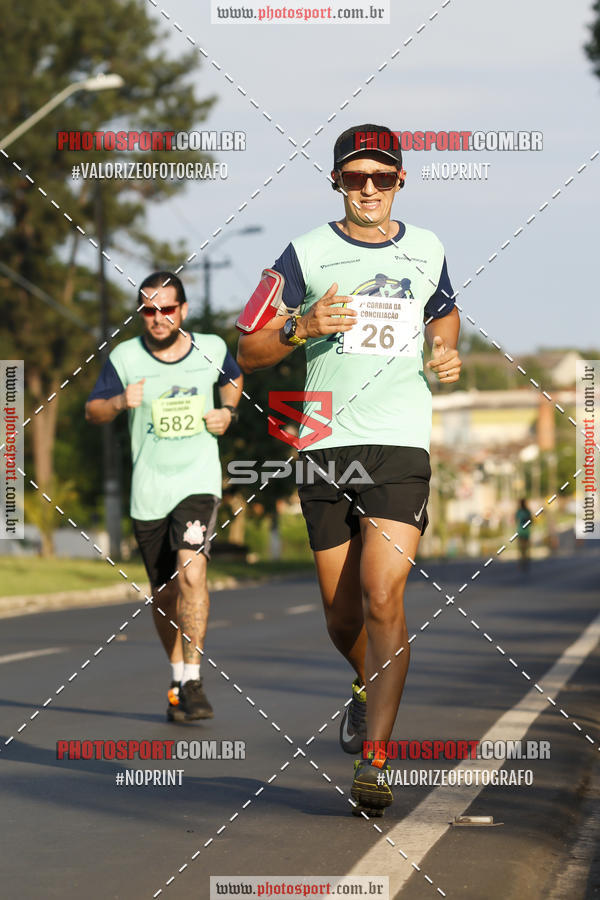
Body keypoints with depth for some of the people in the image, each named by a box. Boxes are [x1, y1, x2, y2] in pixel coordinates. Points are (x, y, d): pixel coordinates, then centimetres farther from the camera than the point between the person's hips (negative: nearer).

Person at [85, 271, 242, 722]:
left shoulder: (212, 349, 1)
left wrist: (228, 411, 3)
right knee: (165, 593, 10)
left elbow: (233, 378, 23)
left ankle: (193, 681, -19)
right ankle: (178, 678, 29)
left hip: (199, 481, -1)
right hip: (149, 490, 1)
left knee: (191, 571, -22)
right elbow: (92, 411, -3)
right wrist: (119, 402, -24)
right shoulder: (125, 357, -3)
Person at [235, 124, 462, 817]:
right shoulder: (306, 254, 3)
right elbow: (248, 352, 4)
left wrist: (446, 351, 8)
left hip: (403, 446, -1)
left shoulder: (426, 251, 9)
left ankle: (373, 762, -17)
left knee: (383, 600, -16)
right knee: (342, 614, 7)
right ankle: (368, 686, 42)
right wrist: (301, 327, -15)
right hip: (325, 445, 1)